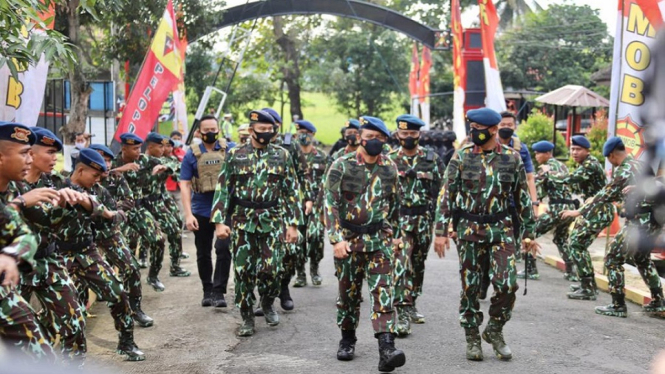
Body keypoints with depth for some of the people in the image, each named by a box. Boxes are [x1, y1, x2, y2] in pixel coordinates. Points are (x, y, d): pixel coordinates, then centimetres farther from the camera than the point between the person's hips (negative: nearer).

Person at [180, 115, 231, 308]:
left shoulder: (229, 150, 0)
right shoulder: (192, 155, -1)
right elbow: (184, 185, -4)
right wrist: (188, 214, -12)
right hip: (201, 212, 1)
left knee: (224, 250, -11)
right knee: (203, 254, 11)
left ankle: (218, 291, -5)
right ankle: (207, 290, 25)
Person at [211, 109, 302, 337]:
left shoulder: (281, 155, 5)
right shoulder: (235, 155, 3)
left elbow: (292, 191, 5)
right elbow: (223, 190, 3)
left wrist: (293, 224, -1)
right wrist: (219, 221, -5)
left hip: (272, 221, 0)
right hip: (243, 221, 0)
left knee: (271, 269, -5)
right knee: (243, 271, 2)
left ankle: (267, 304, 25)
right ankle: (247, 318, 15)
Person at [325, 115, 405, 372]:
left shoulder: (390, 168, 5)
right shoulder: (342, 166, -6)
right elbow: (330, 204, -10)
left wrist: (395, 233, 18)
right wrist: (336, 239, -17)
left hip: (380, 240, 1)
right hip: (348, 239, -1)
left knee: (383, 293, -10)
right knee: (348, 293, 11)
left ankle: (387, 349, -16)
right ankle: (347, 340, 30)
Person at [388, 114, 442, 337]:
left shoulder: (431, 158, 6)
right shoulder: (389, 160, 2)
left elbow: (440, 188, 9)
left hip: (425, 220, 3)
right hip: (399, 220, -3)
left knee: (418, 265, 13)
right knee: (401, 265, -14)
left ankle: (411, 305, 29)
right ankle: (403, 314, -16)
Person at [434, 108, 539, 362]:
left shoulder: (512, 158, 1)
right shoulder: (461, 158, -1)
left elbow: (523, 197, 8)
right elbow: (446, 196, 0)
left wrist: (529, 232, 6)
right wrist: (441, 231, -5)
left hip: (501, 229, 0)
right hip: (469, 229, 0)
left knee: (507, 284, -8)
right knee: (470, 287, 5)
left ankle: (495, 331, 15)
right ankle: (472, 338, 19)